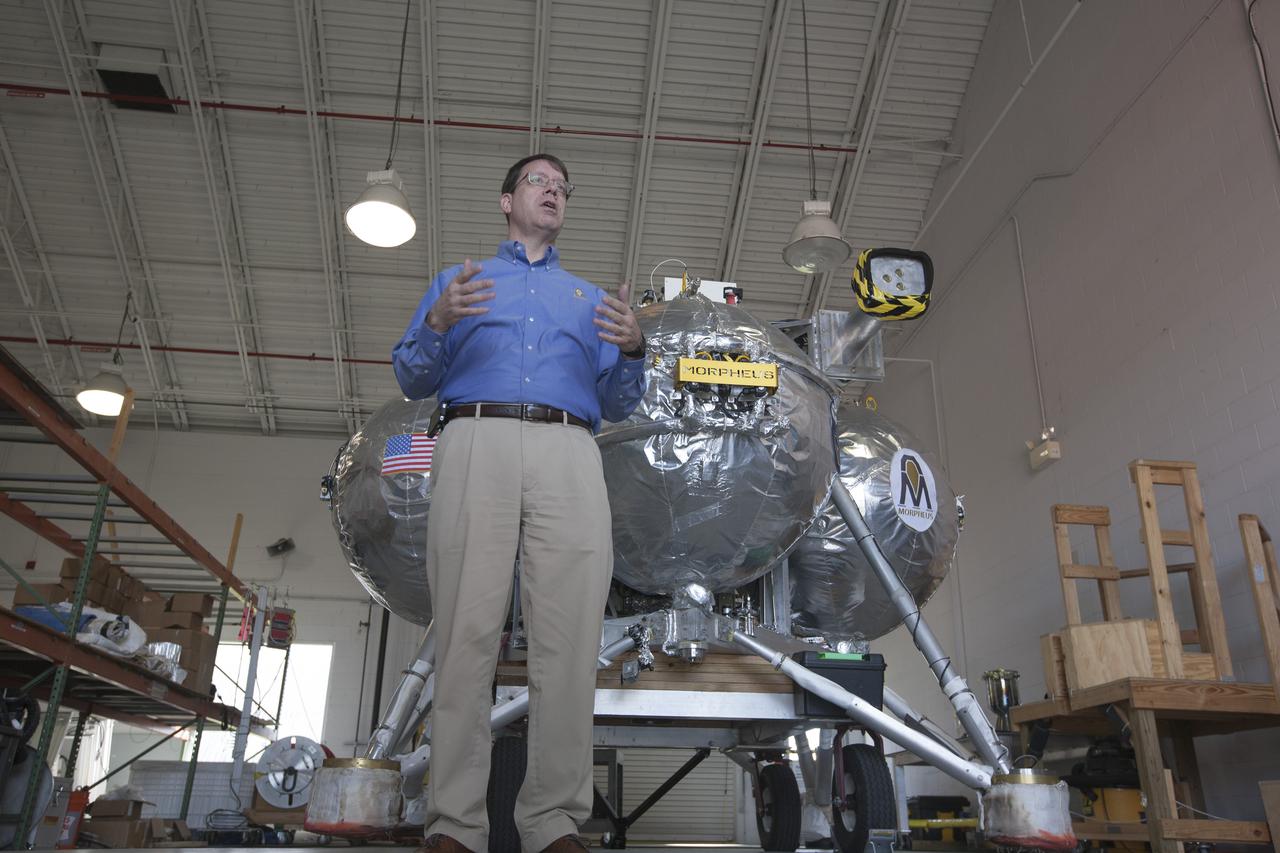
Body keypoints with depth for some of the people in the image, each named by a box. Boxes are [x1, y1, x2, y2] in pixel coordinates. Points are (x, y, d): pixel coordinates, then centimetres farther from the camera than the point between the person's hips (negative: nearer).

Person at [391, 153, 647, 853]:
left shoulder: (591, 297, 31)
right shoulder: (457, 280, 27)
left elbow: (616, 405, 22)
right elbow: (411, 380, 17)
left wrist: (633, 349, 1)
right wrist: (438, 323, -2)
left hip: (570, 454, 2)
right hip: (477, 441, -1)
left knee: (569, 638, -10)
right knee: (467, 631, -10)